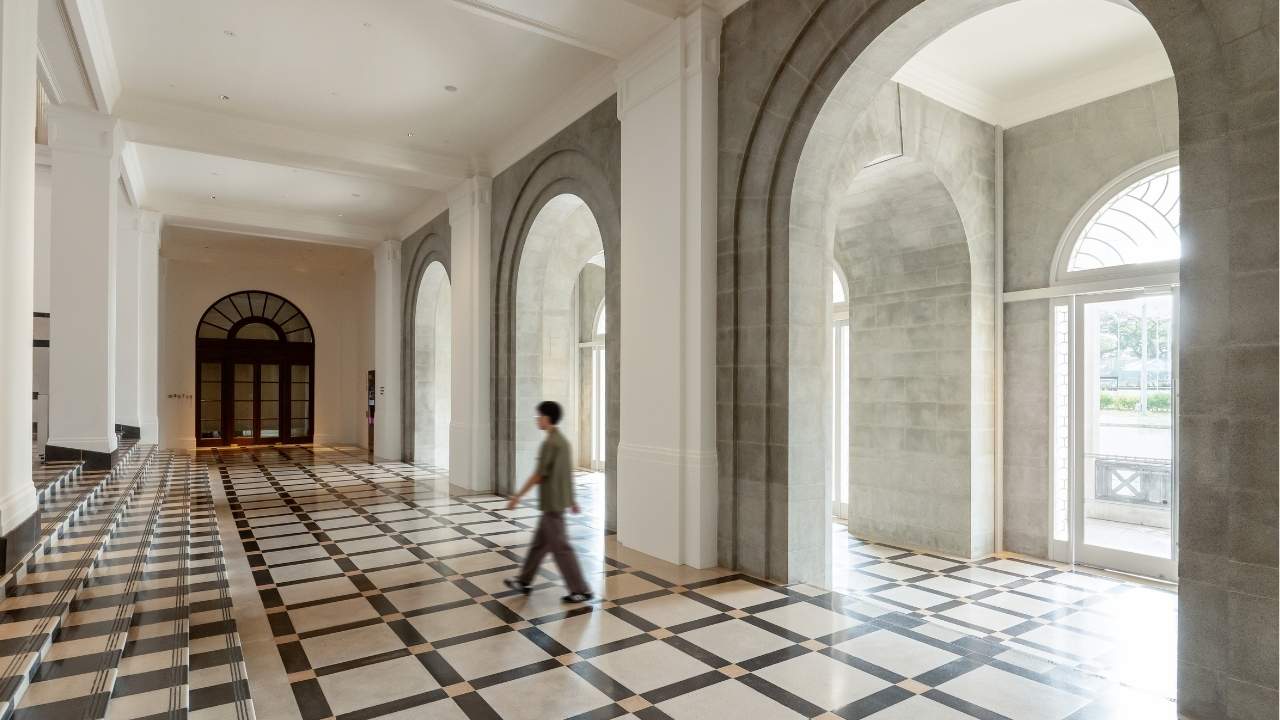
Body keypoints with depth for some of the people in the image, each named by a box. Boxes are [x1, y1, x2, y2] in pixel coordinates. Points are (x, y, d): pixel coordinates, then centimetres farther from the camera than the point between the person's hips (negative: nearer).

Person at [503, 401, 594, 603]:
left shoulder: (550, 443, -19)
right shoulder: (563, 441, 10)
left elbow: (538, 475, -19)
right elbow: (568, 473, 15)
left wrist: (518, 496, -11)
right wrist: (571, 500, 21)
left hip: (552, 503, -10)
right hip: (559, 501, 10)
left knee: (560, 547, -1)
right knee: (539, 542, 18)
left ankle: (581, 590, 5)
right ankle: (524, 581, 31)